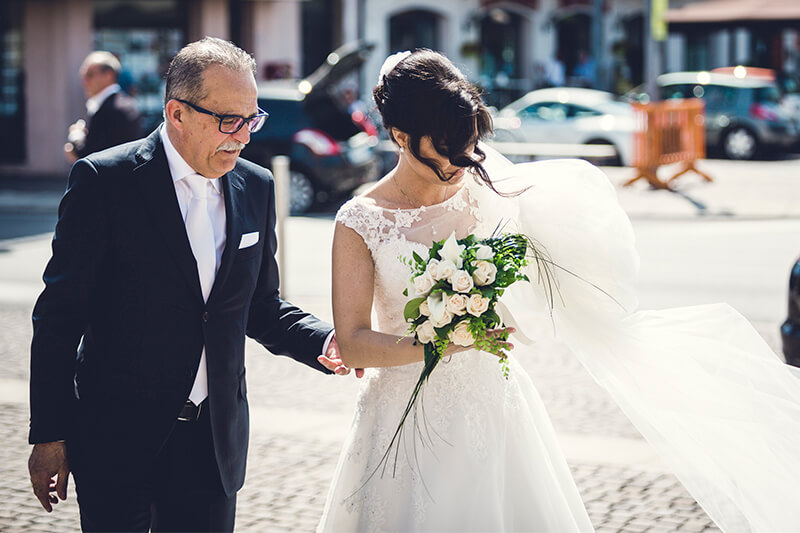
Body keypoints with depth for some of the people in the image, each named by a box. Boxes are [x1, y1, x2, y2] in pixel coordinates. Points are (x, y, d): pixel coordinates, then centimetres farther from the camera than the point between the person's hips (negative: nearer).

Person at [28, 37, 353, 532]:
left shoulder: (256, 188, 5)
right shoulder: (104, 180, -11)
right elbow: (60, 315, -8)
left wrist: (323, 342, -7)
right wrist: (49, 436, -9)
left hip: (216, 437, 4)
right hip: (117, 437, -4)